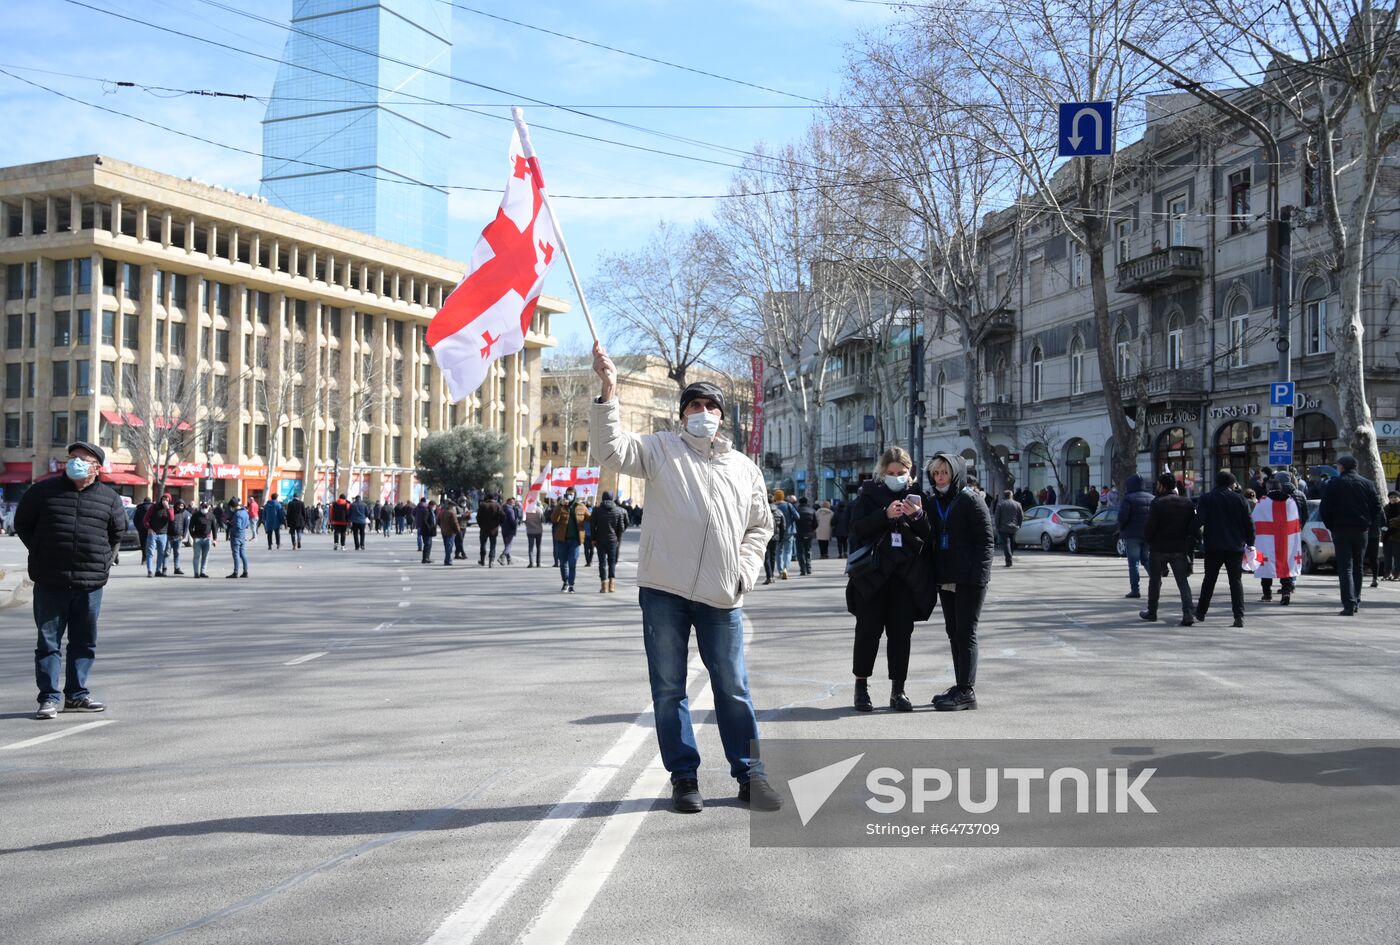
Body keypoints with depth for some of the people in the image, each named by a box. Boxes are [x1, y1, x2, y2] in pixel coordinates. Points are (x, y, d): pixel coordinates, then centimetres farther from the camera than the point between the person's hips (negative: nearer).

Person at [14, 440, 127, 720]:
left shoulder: (109, 498, 5)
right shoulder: (43, 490, 3)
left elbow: (117, 533, 19)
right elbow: (22, 524, 14)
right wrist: (40, 553, 7)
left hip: (90, 583, 2)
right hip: (50, 582, -1)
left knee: (85, 642, 8)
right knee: (48, 641, 1)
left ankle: (77, 694, 20)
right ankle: (49, 697, 7)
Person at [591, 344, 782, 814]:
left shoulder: (744, 467, 16)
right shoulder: (662, 448, 6)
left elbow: (760, 525, 22)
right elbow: (612, 451, -10)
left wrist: (744, 572, 7)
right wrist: (609, 390, -20)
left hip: (722, 597, 2)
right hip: (664, 590, -2)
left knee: (733, 688, 6)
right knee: (668, 688, 3)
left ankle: (750, 775, 16)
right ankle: (683, 776, 15)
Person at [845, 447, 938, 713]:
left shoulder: (917, 495, 9)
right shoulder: (869, 494, 4)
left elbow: (929, 536, 6)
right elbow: (858, 528, -7)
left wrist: (917, 516, -13)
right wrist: (885, 515, -19)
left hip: (907, 576, 2)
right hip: (873, 573, -2)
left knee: (901, 632, 4)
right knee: (869, 630, -1)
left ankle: (898, 691, 10)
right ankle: (861, 687, 10)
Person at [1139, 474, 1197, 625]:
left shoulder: (1157, 503, -13)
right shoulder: (1187, 503, 3)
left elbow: (1150, 527, -14)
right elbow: (1193, 528, 4)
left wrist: (1147, 539, 6)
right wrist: (1191, 548, 9)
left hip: (1159, 548, -3)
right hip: (1180, 549, 3)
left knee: (1155, 581, 13)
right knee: (1183, 582, 3)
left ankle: (1151, 612, 25)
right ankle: (1188, 613, -12)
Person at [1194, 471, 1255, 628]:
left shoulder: (1206, 498, -2)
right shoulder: (1239, 499, 0)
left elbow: (1199, 521, -7)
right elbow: (1249, 523, 2)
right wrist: (1250, 542, 13)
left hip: (1213, 546, 0)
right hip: (1235, 547, 0)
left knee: (1209, 580, 15)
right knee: (1236, 581, 2)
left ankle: (1201, 611, 23)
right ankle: (1239, 616, -9)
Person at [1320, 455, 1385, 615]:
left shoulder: (1334, 484, -5)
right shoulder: (1368, 484, 5)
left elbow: (1324, 510, -7)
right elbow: (1377, 508, 5)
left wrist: (1331, 526, 4)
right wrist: (1373, 525, 14)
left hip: (1341, 530, -3)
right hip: (1361, 530, 4)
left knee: (1345, 567, -5)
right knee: (1358, 567, 16)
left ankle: (1349, 604, -16)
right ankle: (1356, 601, 23)